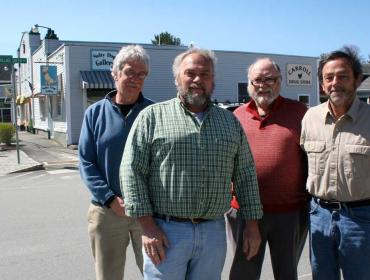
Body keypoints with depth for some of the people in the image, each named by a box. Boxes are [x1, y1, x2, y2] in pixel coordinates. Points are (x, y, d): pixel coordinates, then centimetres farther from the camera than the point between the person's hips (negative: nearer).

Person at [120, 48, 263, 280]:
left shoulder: (230, 121, 11)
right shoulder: (152, 116, -1)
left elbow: (246, 175, 11)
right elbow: (132, 171, -6)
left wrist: (253, 224, 7)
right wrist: (147, 225, -11)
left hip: (214, 232, 4)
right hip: (166, 231, -3)